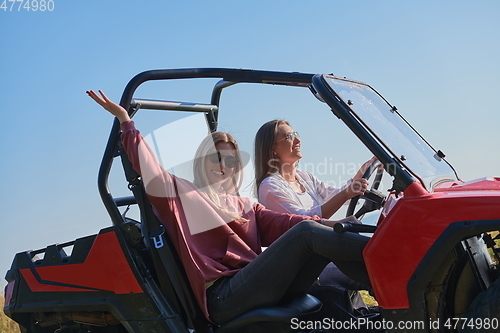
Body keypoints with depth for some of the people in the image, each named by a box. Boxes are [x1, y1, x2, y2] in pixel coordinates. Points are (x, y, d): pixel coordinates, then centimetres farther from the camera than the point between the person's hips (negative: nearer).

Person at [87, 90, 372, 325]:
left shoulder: (246, 206, 27)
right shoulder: (181, 194, 16)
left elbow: (282, 223, 9)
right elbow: (147, 165, 3)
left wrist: (332, 225, -8)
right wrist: (125, 119, 3)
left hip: (263, 288, 6)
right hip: (223, 296, -6)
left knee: (329, 245, -16)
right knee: (306, 233, -21)